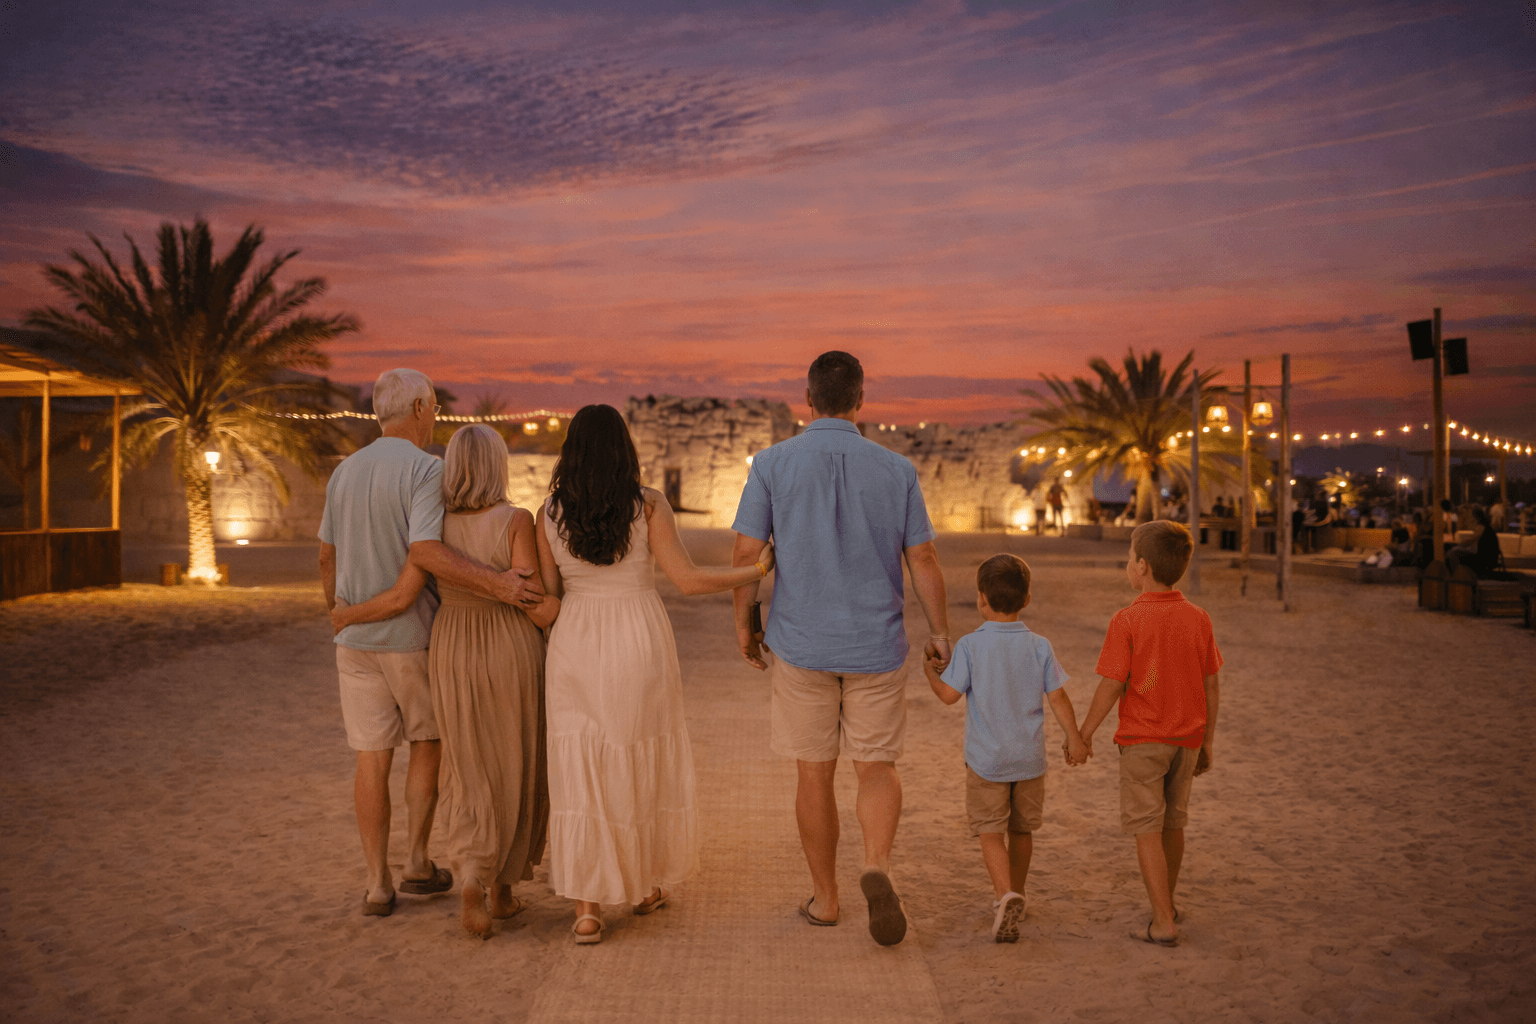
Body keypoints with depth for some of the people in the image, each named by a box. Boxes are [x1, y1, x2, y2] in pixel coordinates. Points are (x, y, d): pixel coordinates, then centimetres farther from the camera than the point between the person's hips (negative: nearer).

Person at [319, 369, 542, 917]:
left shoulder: (345, 472, 8)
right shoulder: (427, 470, -14)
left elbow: (327, 558, 15)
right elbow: (423, 551, -29)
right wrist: (495, 583, -33)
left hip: (357, 639, 5)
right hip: (416, 636, -5)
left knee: (372, 759, 8)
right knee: (428, 740, 16)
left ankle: (378, 884, 10)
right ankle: (417, 862, 17)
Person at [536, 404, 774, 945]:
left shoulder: (550, 513, -2)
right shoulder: (648, 504, -7)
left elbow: (549, 595, 2)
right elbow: (688, 579, -10)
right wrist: (757, 571, 0)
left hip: (577, 646, 1)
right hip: (640, 646, -1)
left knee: (582, 775, 5)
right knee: (645, 767, 16)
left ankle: (587, 910, -2)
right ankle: (646, 886, 29)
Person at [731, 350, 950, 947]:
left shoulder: (773, 463, -7)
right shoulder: (897, 470, -3)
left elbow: (746, 553, -7)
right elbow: (923, 560, -1)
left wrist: (743, 625, 7)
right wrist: (940, 632, 11)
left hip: (801, 644, 0)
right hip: (877, 645, 1)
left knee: (814, 772, 13)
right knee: (877, 769, 13)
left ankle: (825, 898, 23)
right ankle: (877, 866, -12)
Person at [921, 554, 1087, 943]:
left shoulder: (969, 646, -14)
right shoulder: (1039, 646, -5)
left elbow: (949, 694, -11)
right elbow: (1058, 698, -3)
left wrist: (930, 672, 9)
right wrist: (1075, 740, 8)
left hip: (986, 758, -3)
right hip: (1030, 757, 3)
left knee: (990, 833, 2)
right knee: (1022, 830, 19)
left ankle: (1007, 896, -17)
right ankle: (1015, 895, 31)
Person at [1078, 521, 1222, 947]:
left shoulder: (1127, 620, -16)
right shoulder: (1198, 619, 0)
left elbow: (1111, 686, -15)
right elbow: (1212, 687, 4)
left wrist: (1085, 732, -2)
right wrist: (1206, 742, 14)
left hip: (1142, 740, -5)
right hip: (1186, 739, 5)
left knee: (1147, 830, 1)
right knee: (1173, 823, 19)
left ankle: (1163, 924, 0)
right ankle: (1165, 902, 35)